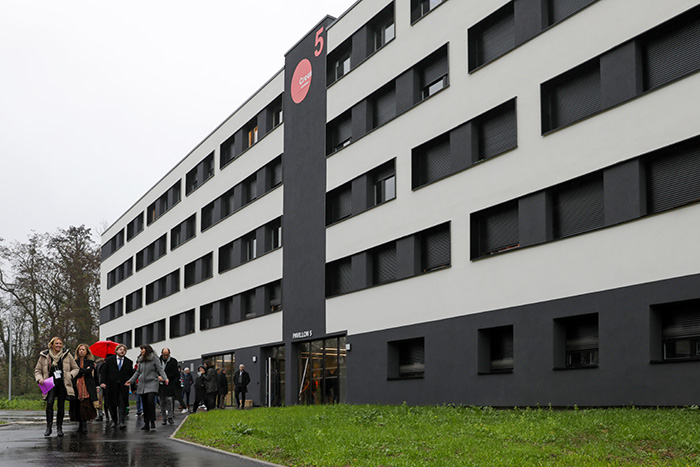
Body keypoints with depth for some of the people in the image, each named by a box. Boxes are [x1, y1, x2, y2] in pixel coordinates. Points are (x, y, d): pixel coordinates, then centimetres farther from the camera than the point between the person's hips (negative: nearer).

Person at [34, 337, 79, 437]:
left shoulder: (66, 354, 7)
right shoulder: (44, 356, 5)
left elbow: (76, 368, 14)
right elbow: (37, 370, 14)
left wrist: (70, 375, -5)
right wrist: (39, 379, -4)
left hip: (63, 384, 1)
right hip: (51, 383, -1)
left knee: (61, 406, 3)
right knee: (49, 403, -20)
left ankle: (59, 427, 17)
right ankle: (48, 427, -11)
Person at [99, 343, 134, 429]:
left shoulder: (129, 362, 11)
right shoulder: (109, 360, 8)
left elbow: (131, 375, 11)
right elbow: (103, 371, 4)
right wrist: (102, 382, -10)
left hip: (123, 386, 0)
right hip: (111, 386, 1)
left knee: (122, 404, -11)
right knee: (112, 404, 6)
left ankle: (122, 422, -16)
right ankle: (114, 421, 22)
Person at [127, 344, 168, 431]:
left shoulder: (155, 359, -1)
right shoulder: (141, 360, 14)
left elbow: (160, 370, -6)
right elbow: (137, 372, 21)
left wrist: (165, 378, -20)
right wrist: (131, 381, 13)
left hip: (152, 383, -5)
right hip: (142, 384, 5)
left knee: (150, 401, -20)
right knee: (144, 404, 4)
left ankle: (152, 422, -11)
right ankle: (146, 423, 9)